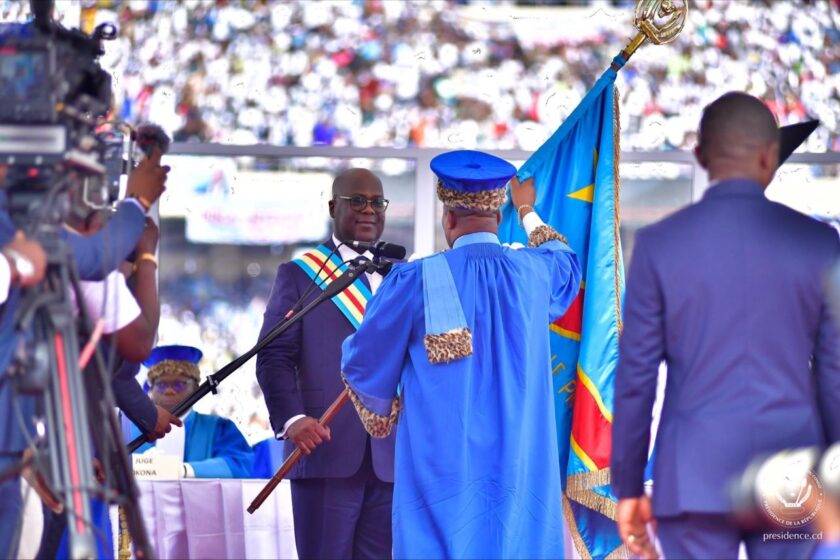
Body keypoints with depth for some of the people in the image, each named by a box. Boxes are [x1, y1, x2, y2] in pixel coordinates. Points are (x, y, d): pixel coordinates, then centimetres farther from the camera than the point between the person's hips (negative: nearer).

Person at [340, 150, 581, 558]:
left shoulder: (416, 280, -10)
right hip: (519, 468, 3)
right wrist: (528, 213, 50)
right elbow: (567, 263, 30)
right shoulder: (534, 271, 2)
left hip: (442, 468, -3)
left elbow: (363, 363, 2)